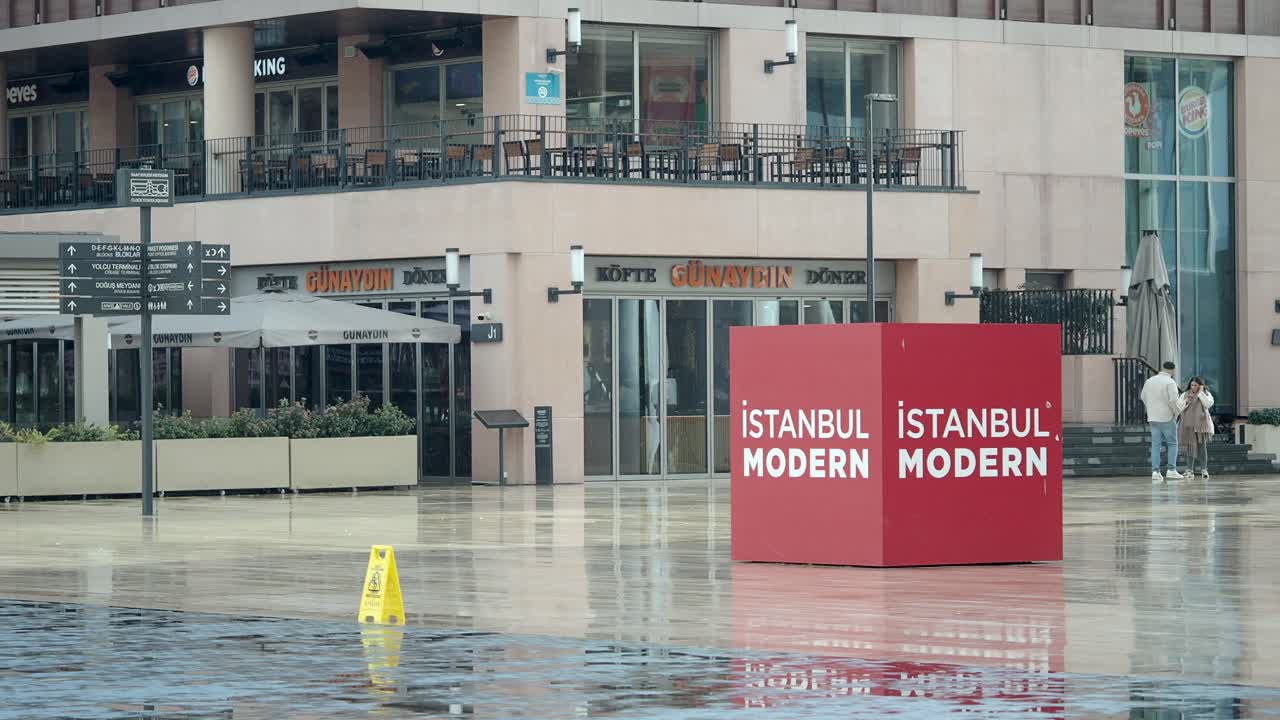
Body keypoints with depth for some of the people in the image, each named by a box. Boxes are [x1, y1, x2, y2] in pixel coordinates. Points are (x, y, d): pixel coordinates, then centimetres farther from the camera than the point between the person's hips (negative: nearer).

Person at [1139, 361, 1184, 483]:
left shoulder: (1150, 381, 7)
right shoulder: (1170, 382, -13)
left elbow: (1143, 397, 14)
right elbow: (1173, 400, -20)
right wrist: (1176, 412, -3)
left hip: (1153, 418, 5)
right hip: (1167, 418, -5)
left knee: (1155, 444, 6)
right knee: (1172, 443, 6)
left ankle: (1155, 471, -1)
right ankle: (1172, 470, 1)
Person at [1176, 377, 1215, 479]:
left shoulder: (1206, 394, 9)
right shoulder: (1185, 395, 13)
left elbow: (1209, 403, -9)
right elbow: (1178, 406, 5)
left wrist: (1200, 393, -7)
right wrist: (1186, 401, -10)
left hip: (1201, 424, -2)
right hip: (1188, 425, 2)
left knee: (1202, 446, -7)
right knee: (1190, 447, 1)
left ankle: (1204, 470, -7)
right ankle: (1190, 470, 5)